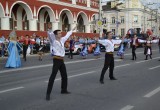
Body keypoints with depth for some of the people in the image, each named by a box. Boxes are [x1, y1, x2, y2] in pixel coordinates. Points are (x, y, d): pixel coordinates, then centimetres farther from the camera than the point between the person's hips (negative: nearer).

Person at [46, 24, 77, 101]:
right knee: (53, 77, -11)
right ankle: (48, 93, -9)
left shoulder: (62, 40, 11)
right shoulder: (53, 41, -7)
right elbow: (50, 35, -26)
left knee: (64, 76, 17)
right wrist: (49, 29, -46)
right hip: (56, 60, -8)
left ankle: (64, 90, 34)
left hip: (61, 60, 8)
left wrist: (72, 30, 40)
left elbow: (67, 35, 27)